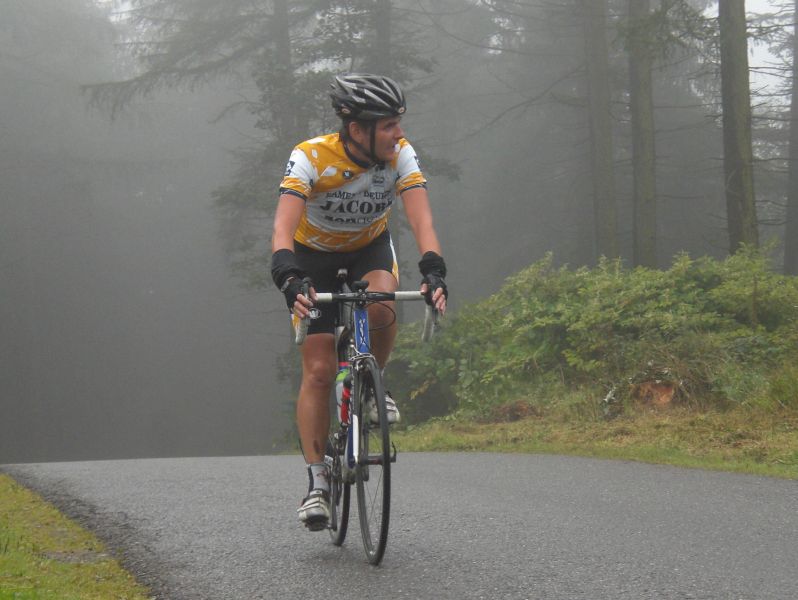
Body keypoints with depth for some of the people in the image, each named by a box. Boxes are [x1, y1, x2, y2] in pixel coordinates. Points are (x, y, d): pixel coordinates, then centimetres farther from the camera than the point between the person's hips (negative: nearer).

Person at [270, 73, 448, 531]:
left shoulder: (400, 154, -23)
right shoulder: (311, 158, -31)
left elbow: (421, 219, -32)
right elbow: (284, 226, -40)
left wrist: (434, 272, -49)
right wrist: (289, 279, -58)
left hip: (370, 247, 2)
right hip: (314, 255, -2)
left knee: (381, 307, -33)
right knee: (319, 370, -10)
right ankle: (318, 481, -3)